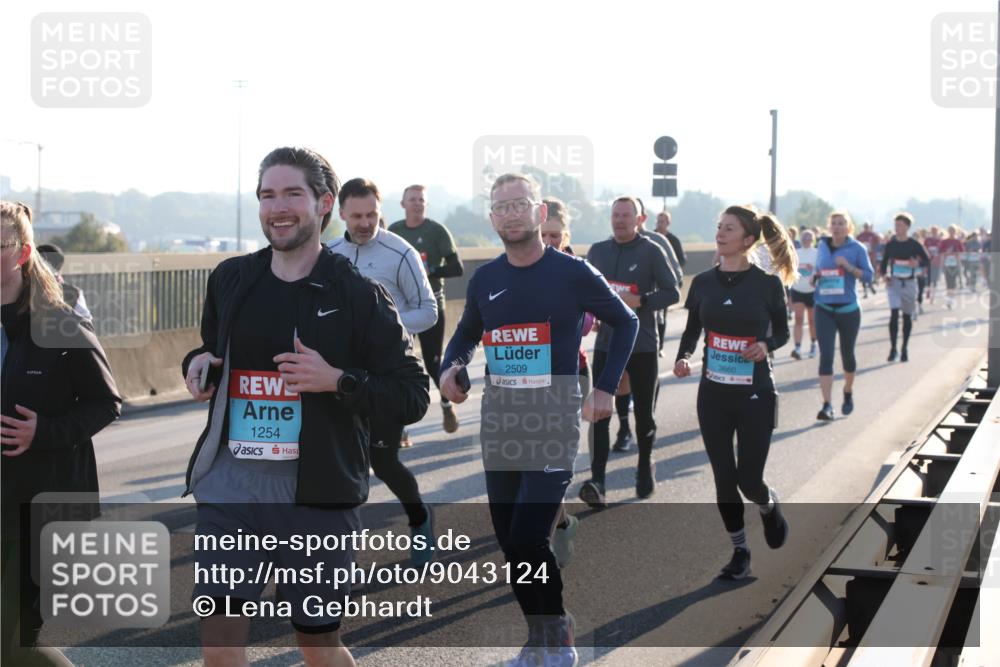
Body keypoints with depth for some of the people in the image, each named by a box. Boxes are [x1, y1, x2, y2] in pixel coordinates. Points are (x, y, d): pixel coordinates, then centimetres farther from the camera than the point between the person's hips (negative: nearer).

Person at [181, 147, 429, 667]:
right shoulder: (230, 279, 7)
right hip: (230, 486, 3)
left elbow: (413, 397, -5)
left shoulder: (357, 295, -5)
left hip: (318, 492, -3)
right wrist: (196, 363, 2)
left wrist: (337, 380, -20)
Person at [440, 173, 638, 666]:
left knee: (528, 538, -15)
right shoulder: (484, 280, 6)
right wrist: (451, 367, 0)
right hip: (499, 422, 5)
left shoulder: (572, 273, -6)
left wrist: (605, 388, -1)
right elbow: (467, 334, 22)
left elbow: (625, 322, 6)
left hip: (555, 420, -5)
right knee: (510, 542, 8)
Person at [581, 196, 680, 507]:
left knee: (643, 413, 11)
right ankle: (597, 482, -14)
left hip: (642, 345, -2)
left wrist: (640, 301, -21)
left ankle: (645, 468, 34)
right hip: (606, 344, 2)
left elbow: (672, 293, -7)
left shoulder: (651, 251, -5)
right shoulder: (597, 251, 7)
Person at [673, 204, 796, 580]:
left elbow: (782, 331, 4)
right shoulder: (704, 282, 1)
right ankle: (739, 552, 22)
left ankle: (768, 506, 35)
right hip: (713, 394, 3)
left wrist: (766, 345, -17)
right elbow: (692, 330, 9)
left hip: (755, 395, -3)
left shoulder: (768, 284, -7)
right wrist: (682, 358, -11)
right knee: (724, 479, 5)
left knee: (748, 479, -2)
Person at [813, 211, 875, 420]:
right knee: (826, 356, -10)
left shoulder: (857, 248, -4)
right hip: (824, 309, 1)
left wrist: (848, 266, -20)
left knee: (847, 354, 13)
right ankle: (827, 405, -13)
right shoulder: (822, 246, 6)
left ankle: (848, 392, 41)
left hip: (848, 309, -1)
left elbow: (869, 274, -6)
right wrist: (815, 276, -1)